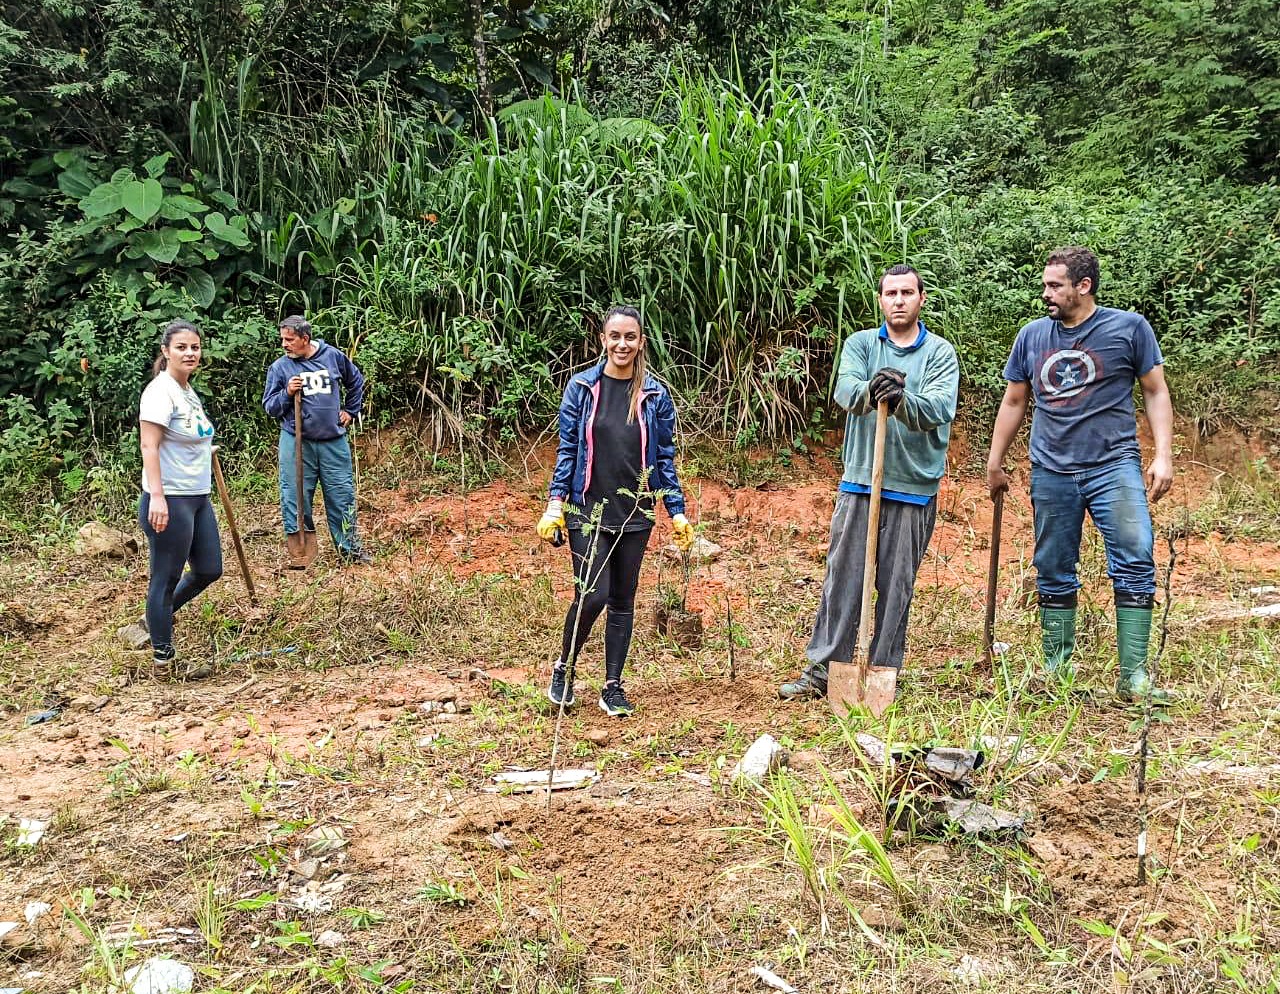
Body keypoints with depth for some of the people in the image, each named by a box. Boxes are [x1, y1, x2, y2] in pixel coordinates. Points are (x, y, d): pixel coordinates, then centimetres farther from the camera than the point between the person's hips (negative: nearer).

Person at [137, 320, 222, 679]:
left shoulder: (189, 391, 12)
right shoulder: (160, 392, -15)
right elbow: (150, 447, -21)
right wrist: (157, 497, -27)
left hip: (197, 498, 9)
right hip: (170, 500, -9)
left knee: (208, 570, 16)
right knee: (166, 578, 2)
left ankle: (159, 617, 36)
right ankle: (164, 660, 13)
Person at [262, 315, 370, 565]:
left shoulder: (333, 356, 3)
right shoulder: (279, 367, 0)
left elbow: (356, 380, 21)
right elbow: (270, 407, 2)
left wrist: (350, 411, 17)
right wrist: (287, 393, -15)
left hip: (333, 441, 1)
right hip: (296, 443, -1)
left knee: (342, 495, 7)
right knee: (295, 498, 1)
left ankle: (349, 547, 18)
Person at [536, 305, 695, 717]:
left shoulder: (655, 394, 3)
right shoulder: (581, 387, -1)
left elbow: (665, 456, 6)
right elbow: (567, 449, 1)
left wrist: (677, 512, 2)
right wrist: (555, 505, -6)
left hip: (634, 513, 2)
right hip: (587, 510, -2)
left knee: (622, 600, 8)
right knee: (592, 595, -10)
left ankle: (613, 686, 19)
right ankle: (563, 667, 15)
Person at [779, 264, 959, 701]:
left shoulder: (940, 352, 3)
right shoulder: (860, 344, 8)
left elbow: (941, 408, -14)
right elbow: (845, 391, -11)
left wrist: (902, 400, -35)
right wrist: (870, 390, -35)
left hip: (914, 488, -1)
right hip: (859, 482, 1)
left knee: (896, 585, 5)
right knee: (842, 578, 3)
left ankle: (885, 671, 17)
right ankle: (822, 669, 10)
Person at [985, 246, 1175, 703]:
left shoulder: (1129, 327, 1)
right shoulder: (1032, 336, 10)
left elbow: (1156, 392, 5)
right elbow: (1013, 402, 19)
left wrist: (1163, 455, -5)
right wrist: (995, 462, 19)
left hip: (1114, 465, -3)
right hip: (1051, 473, 3)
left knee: (1135, 565, -11)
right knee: (1054, 576, 7)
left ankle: (1133, 676, -6)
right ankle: (1056, 673, 17)